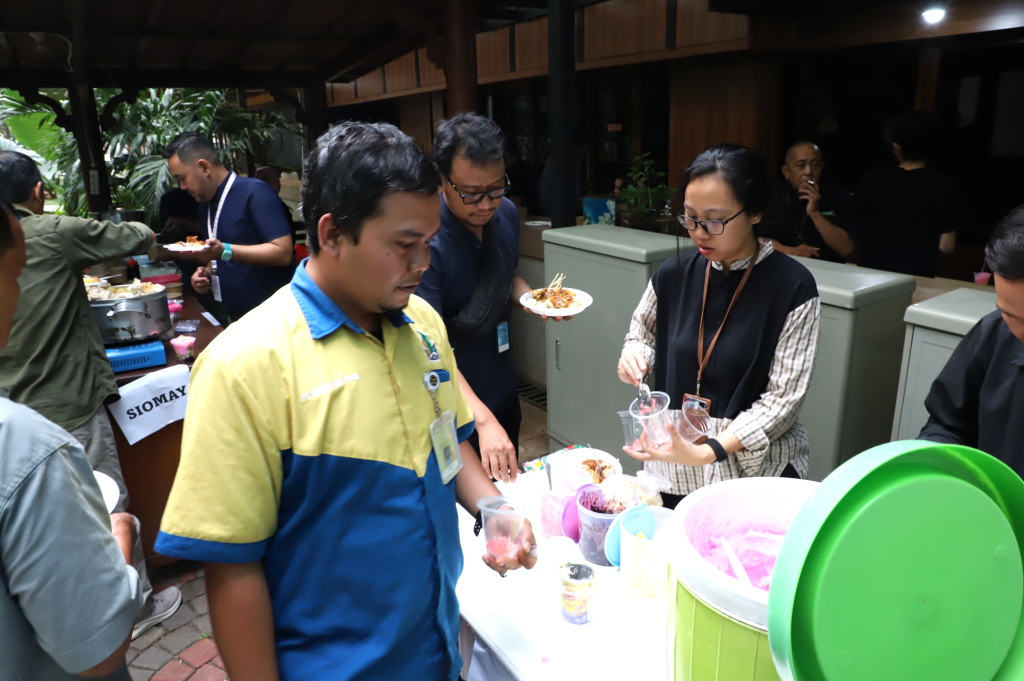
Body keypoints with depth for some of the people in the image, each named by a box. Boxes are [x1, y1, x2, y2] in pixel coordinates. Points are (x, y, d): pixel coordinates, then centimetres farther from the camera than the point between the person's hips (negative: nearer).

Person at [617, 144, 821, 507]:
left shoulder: (792, 287, -15)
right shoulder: (674, 274, -3)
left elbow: (782, 398, -15)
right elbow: (641, 337, 13)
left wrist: (707, 452, -26)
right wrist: (634, 355, -11)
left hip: (756, 470, -3)